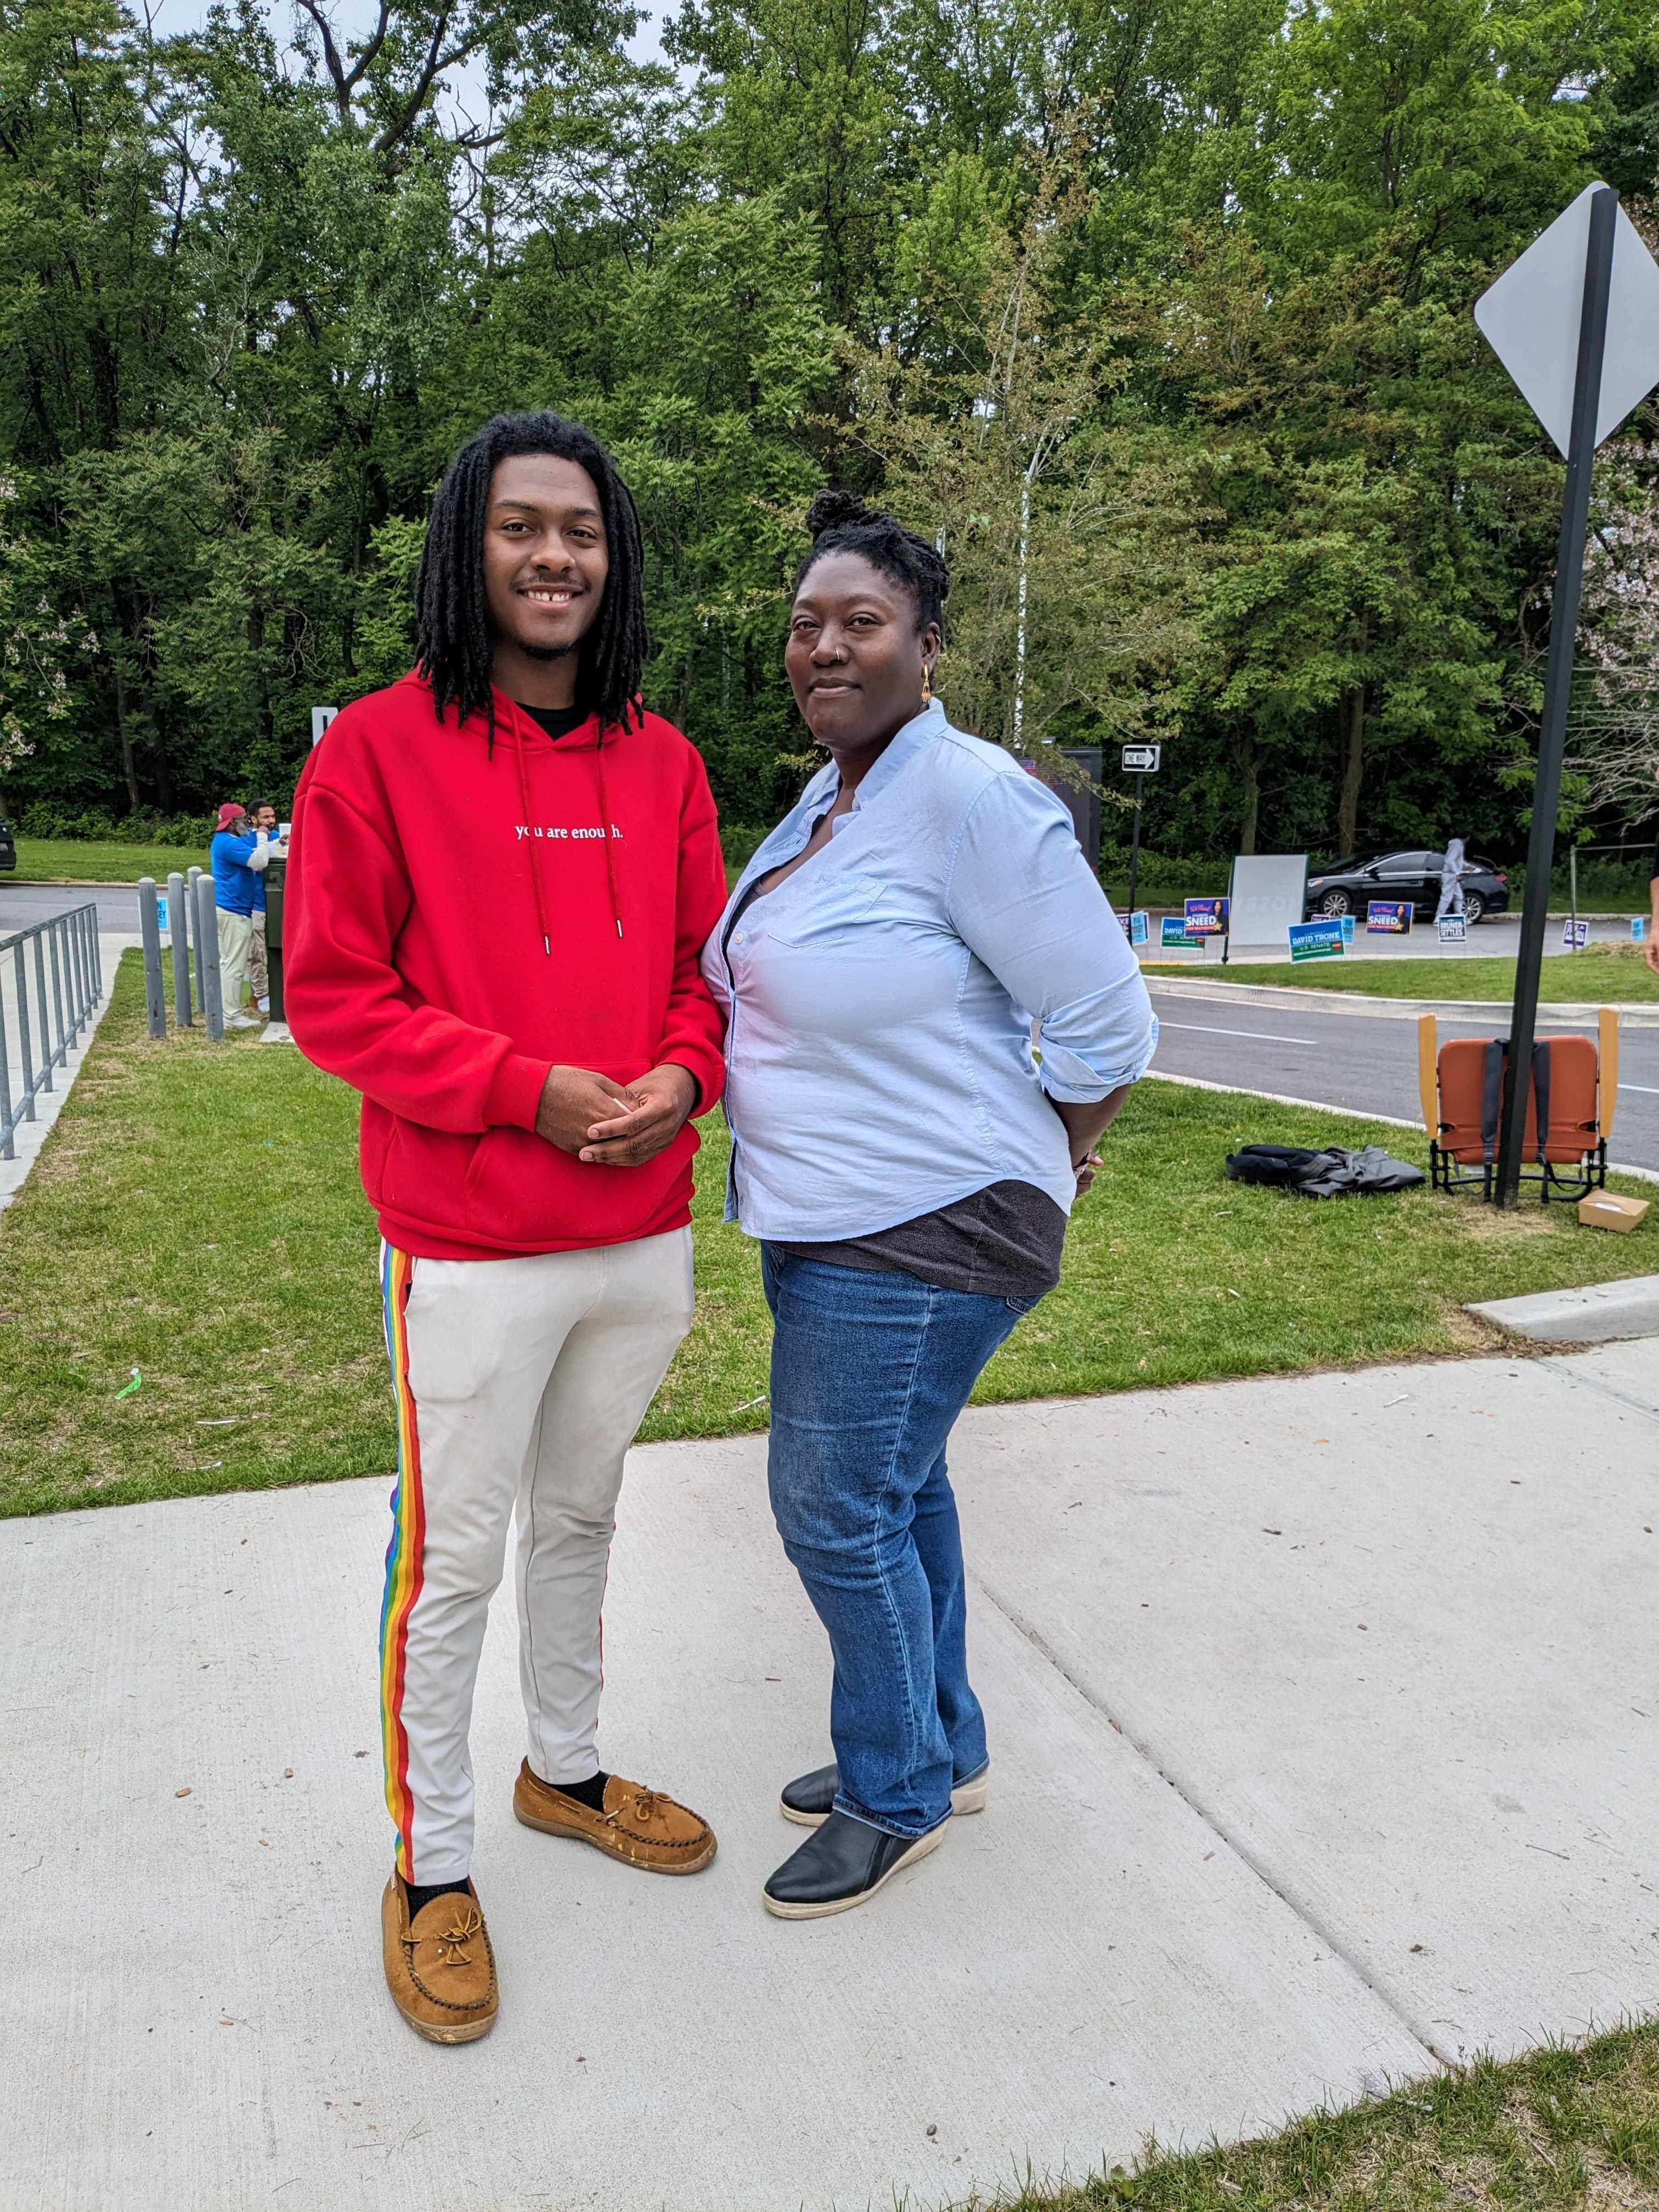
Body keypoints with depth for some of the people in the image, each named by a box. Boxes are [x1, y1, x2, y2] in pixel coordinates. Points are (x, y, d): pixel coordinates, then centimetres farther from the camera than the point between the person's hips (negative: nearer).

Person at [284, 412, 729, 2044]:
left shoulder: (661, 762, 6)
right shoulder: (378, 749, -9)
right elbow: (333, 997, -9)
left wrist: (681, 1073, -10)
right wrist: (525, 1086, -19)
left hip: (643, 1231, 5)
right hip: (469, 1249, -5)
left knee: (581, 1515, 22)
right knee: (452, 1558, 7)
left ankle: (566, 1771, 44)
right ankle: (431, 1866, 29)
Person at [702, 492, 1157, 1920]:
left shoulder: (969, 797, -20)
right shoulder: (826, 800, 8)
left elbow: (1106, 1020, -18)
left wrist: (1046, 1171, -4)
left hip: (921, 1239, -9)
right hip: (826, 1218, 9)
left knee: (839, 1506, 2)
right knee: (897, 1485, 19)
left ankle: (898, 1795, 25)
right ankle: (941, 1748, 39)